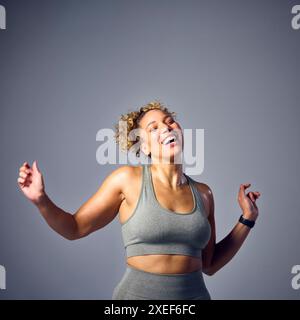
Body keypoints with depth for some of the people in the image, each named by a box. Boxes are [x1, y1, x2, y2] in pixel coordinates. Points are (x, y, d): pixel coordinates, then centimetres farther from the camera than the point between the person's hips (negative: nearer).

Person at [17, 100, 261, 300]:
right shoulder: (128, 179, -7)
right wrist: (41, 200, -16)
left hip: (195, 292, 3)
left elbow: (209, 265, 8)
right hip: (137, 293, -3)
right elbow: (74, 228, -1)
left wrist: (247, 219, 6)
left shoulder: (203, 193, 2)